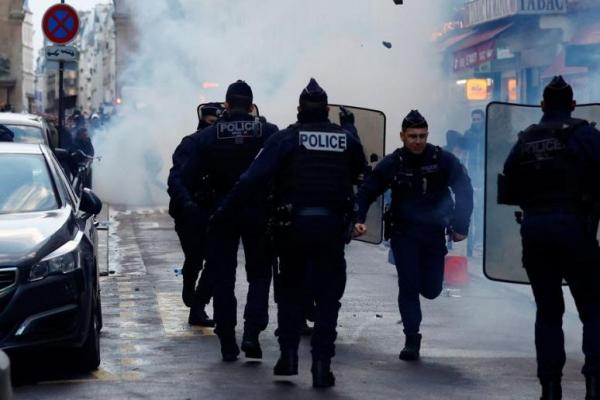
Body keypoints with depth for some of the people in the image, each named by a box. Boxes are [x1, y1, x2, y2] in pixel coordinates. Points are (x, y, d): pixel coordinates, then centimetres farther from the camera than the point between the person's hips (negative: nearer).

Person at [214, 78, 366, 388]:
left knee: (290, 291, 17)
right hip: (333, 225, 1)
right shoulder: (346, 139, 4)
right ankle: (321, 365, 1)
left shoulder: (286, 138, -4)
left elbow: (254, 177, -10)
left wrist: (224, 209, -9)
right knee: (327, 296, 7)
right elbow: (360, 173, 13)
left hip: (294, 224, -1)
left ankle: (288, 356, 11)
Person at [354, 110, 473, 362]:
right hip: (403, 233, 0)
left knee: (431, 290, 3)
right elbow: (367, 192, 3)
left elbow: (464, 191, -1)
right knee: (408, 286, -6)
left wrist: (460, 227, -7)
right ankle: (411, 340, 4)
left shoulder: (443, 160, -7)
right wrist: (358, 219, -11)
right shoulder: (392, 164, -4)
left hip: (434, 233, 0)